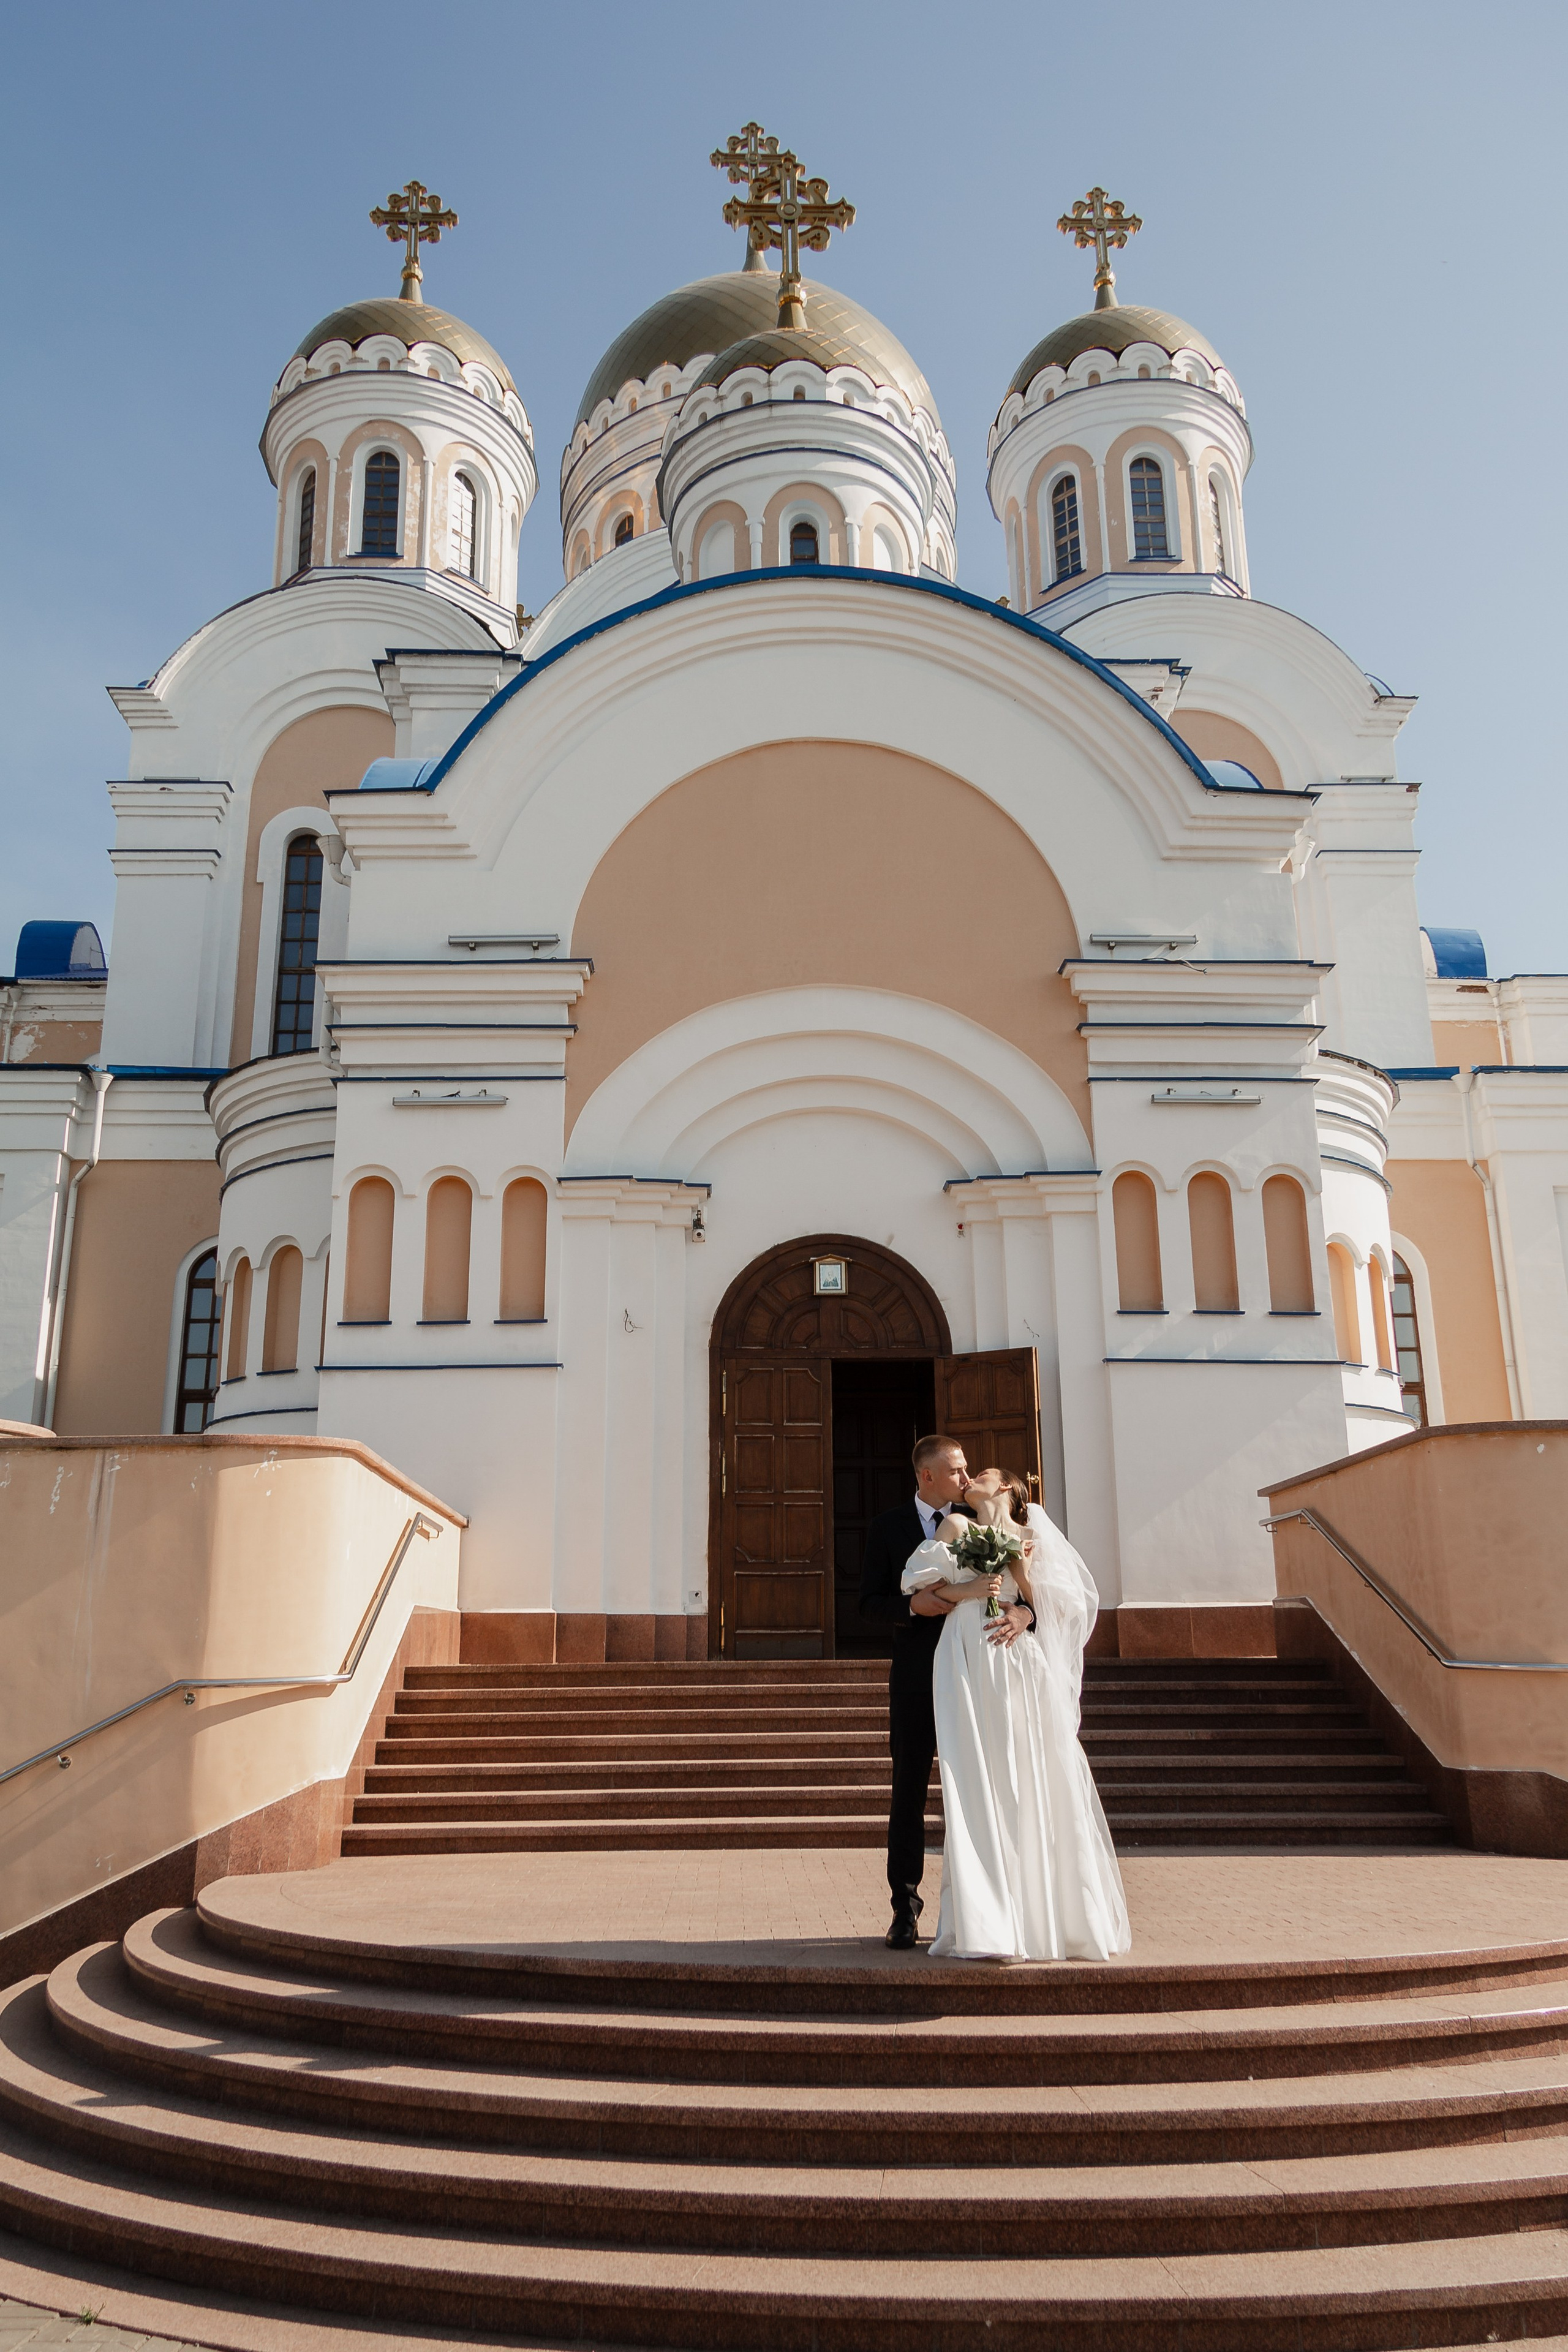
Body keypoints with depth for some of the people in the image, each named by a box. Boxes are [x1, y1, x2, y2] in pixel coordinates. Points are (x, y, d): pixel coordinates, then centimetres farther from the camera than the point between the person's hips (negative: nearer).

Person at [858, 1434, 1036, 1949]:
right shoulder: (888, 1528, 2)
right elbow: (870, 1603, -1)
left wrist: (1022, 1612, -24)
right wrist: (913, 1604, -19)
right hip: (915, 1678, -1)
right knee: (909, 1793, 4)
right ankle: (905, 1910, 12)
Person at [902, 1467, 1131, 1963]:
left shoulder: (1033, 1539, 11)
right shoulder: (955, 1529, 13)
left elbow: (1056, 1606, 7)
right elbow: (920, 1588, 7)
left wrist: (1022, 1573, -7)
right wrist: (966, 1591, -8)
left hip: (1022, 1667, 0)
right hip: (968, 1669, 0)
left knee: (1036, 1788, 0)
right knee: (978, 1789, -5)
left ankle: (1051, 1918, 9)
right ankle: (986, 1926, -3)